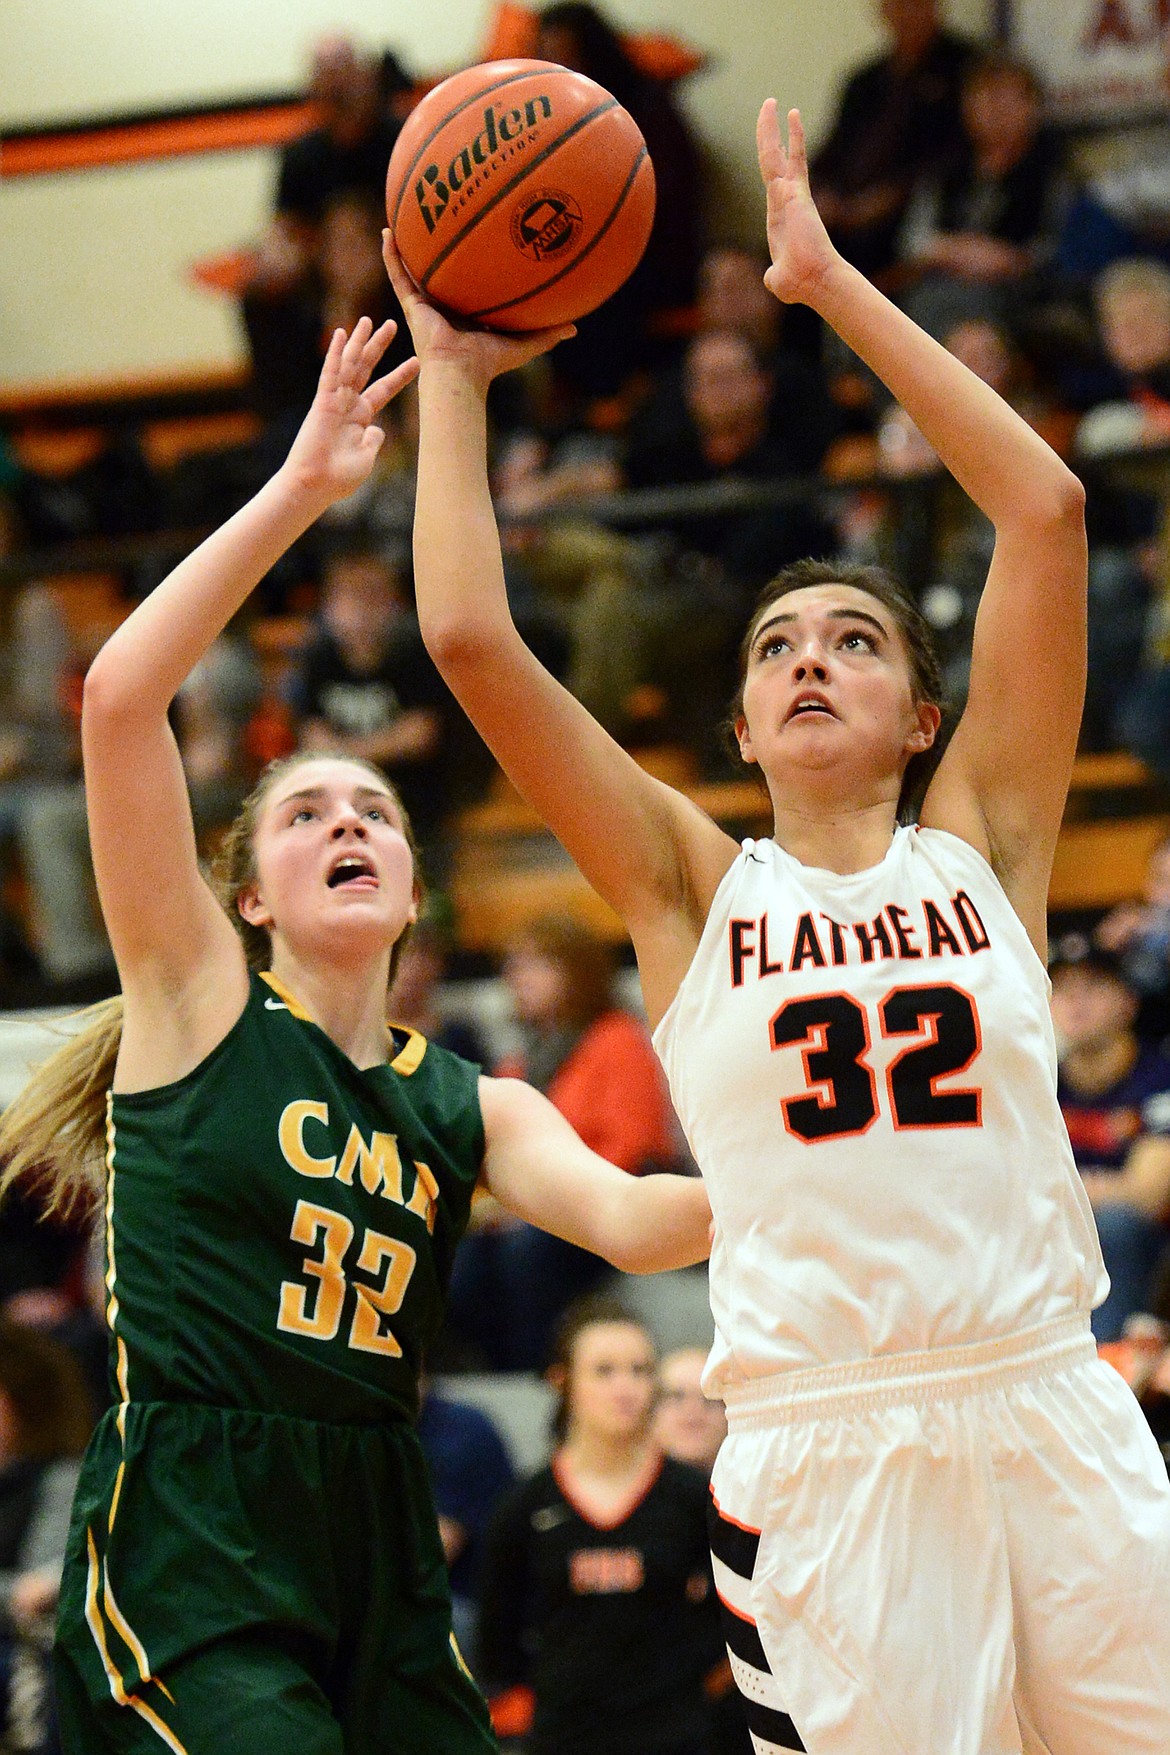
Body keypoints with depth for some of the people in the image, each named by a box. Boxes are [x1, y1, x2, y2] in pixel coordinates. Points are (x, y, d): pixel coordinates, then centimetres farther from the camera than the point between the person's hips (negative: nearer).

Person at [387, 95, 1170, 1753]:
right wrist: (451, 375, 7)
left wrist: (836, 286, 3)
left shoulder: (980, 848, 8)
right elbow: (471, 639, -2)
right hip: (826, 1461, -1)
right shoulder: (695, 889, 7)